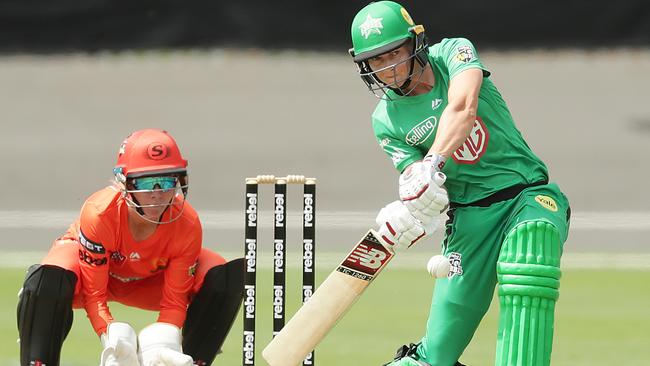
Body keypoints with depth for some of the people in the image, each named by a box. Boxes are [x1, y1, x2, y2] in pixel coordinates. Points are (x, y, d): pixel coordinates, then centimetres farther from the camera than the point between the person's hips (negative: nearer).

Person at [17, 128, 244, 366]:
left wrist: (161, 347, -38)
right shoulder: (100, 213, -37)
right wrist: (115, 342, -45)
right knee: (51, 278, -41)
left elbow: (174, 300, -21)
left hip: (149, 279, 3)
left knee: (228, 276, -22)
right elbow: (93, 295, -30)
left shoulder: (187, 224, -29)